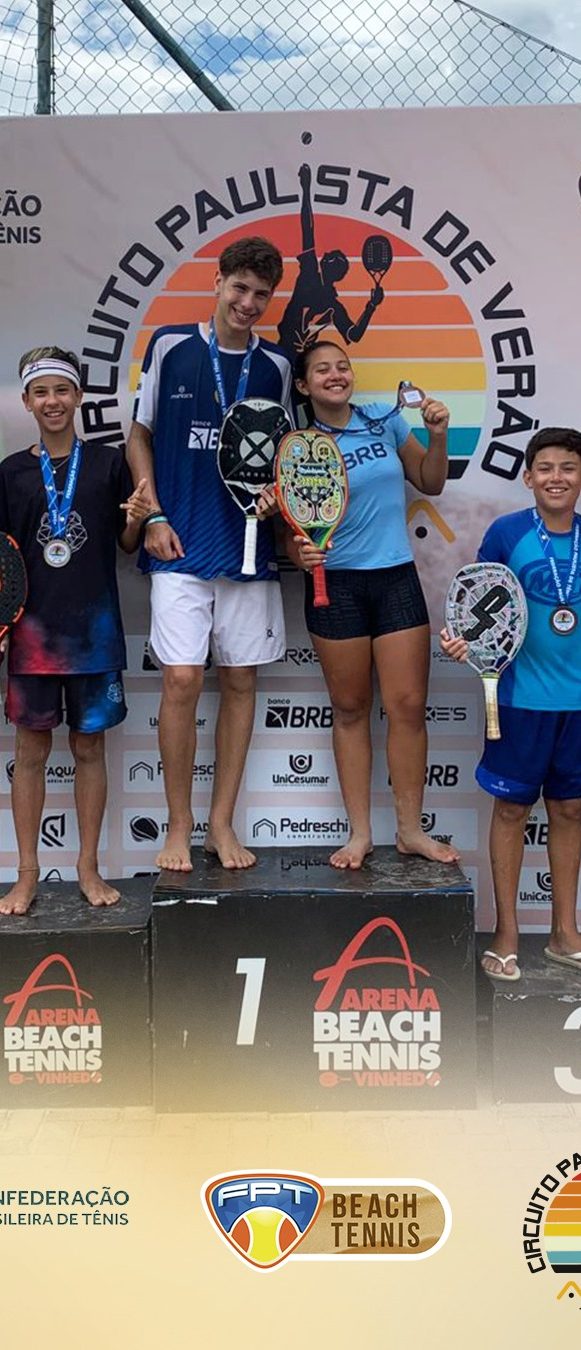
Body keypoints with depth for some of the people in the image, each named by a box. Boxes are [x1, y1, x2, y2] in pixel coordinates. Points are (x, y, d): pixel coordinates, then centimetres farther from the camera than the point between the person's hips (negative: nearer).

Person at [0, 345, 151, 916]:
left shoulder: (109, 464, 4)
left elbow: (127, 544, 8)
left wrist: (137, 519, -13)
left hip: (95, 629, 0)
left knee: (89, 746, 7)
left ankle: (88, 868, 19)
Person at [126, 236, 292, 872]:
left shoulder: (276, 366, 9)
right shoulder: (170, 346, 3)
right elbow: (140, 435, 8)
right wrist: (154, 516, -2)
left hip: (249, 546, 3)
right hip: (181, 545, -2)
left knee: (240, 682, 5)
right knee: (182, 680, -8)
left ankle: (221, 824, 18)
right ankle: (178, 827, 8)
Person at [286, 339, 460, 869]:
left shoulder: (385, 420, 5)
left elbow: (431, 483, 14)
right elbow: (293, 530, 0)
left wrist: (438, 436, -2)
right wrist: (301, 554, -22)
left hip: (397, 579, 2)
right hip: (335, 585, -2)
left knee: (408, 706, -1)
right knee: (350, 709, 6)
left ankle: (411, 830, 12)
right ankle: (360, 832, 17)